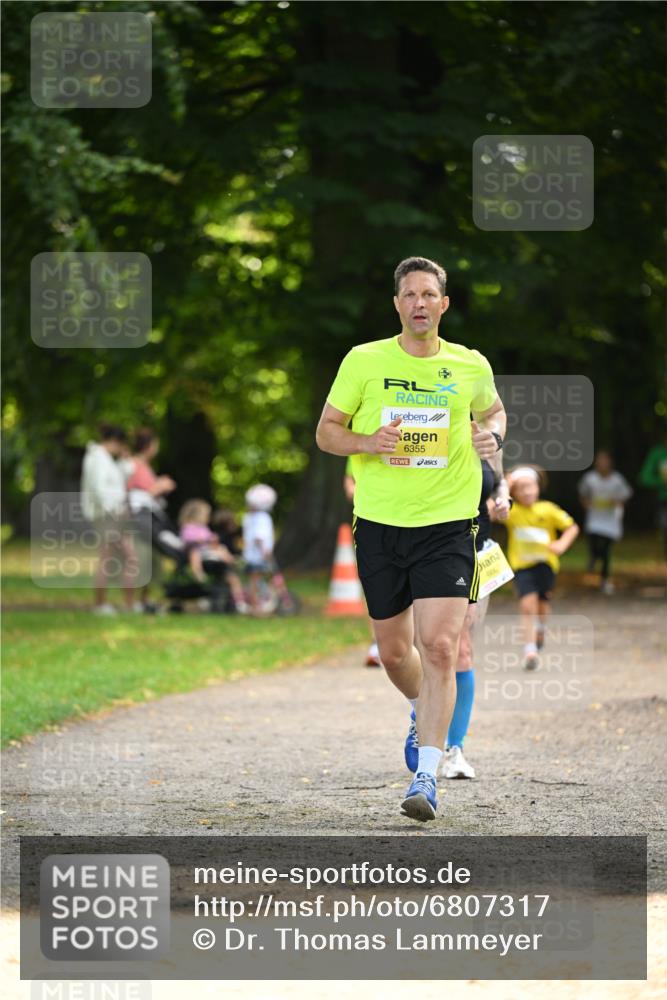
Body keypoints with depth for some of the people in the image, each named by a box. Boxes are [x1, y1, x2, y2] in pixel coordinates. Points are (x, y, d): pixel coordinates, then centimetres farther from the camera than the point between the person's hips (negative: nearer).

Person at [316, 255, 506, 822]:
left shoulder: (471, 366, 2)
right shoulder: (363, 362, -1)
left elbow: (493, 411, 22)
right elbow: (326, 431, 6)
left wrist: (493, 435, -1)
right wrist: (366, 442, -15)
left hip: (448, 525, -1)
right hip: (379, 524, 1)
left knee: (439, 647, -14)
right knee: (394, 652, 11)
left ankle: (427, 778, -11)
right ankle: (425, 713, 45)